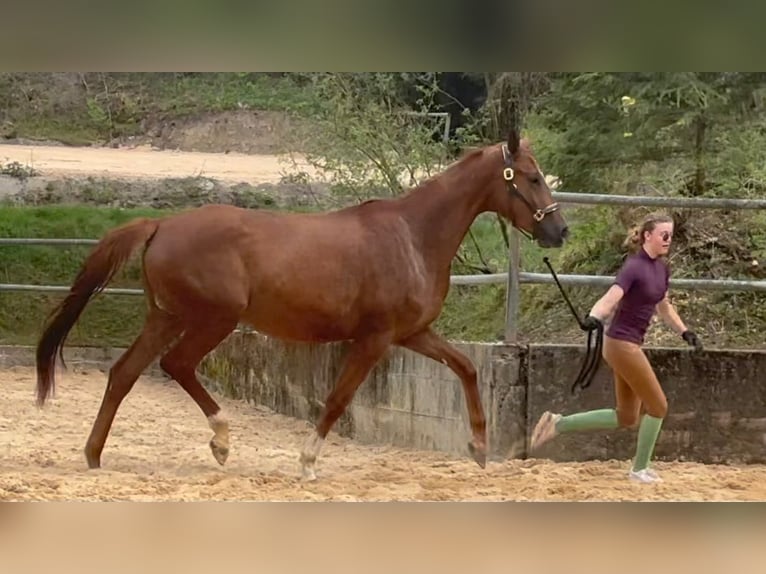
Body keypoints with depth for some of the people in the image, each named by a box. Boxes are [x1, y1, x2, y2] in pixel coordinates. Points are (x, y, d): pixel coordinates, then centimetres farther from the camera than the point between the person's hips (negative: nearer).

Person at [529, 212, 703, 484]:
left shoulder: (662, 269, 8)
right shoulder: (634, 267, -19)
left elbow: (664, 307, 24)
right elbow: (610, 299, -33)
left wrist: (685, 332, 21)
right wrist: (594, 318, -52)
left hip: (630, 346, 9)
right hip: (622, 343, -9)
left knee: (626, 418, 14)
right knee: (657, 407, 1)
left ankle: (558, 423, 16)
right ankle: (640, 469, 16)